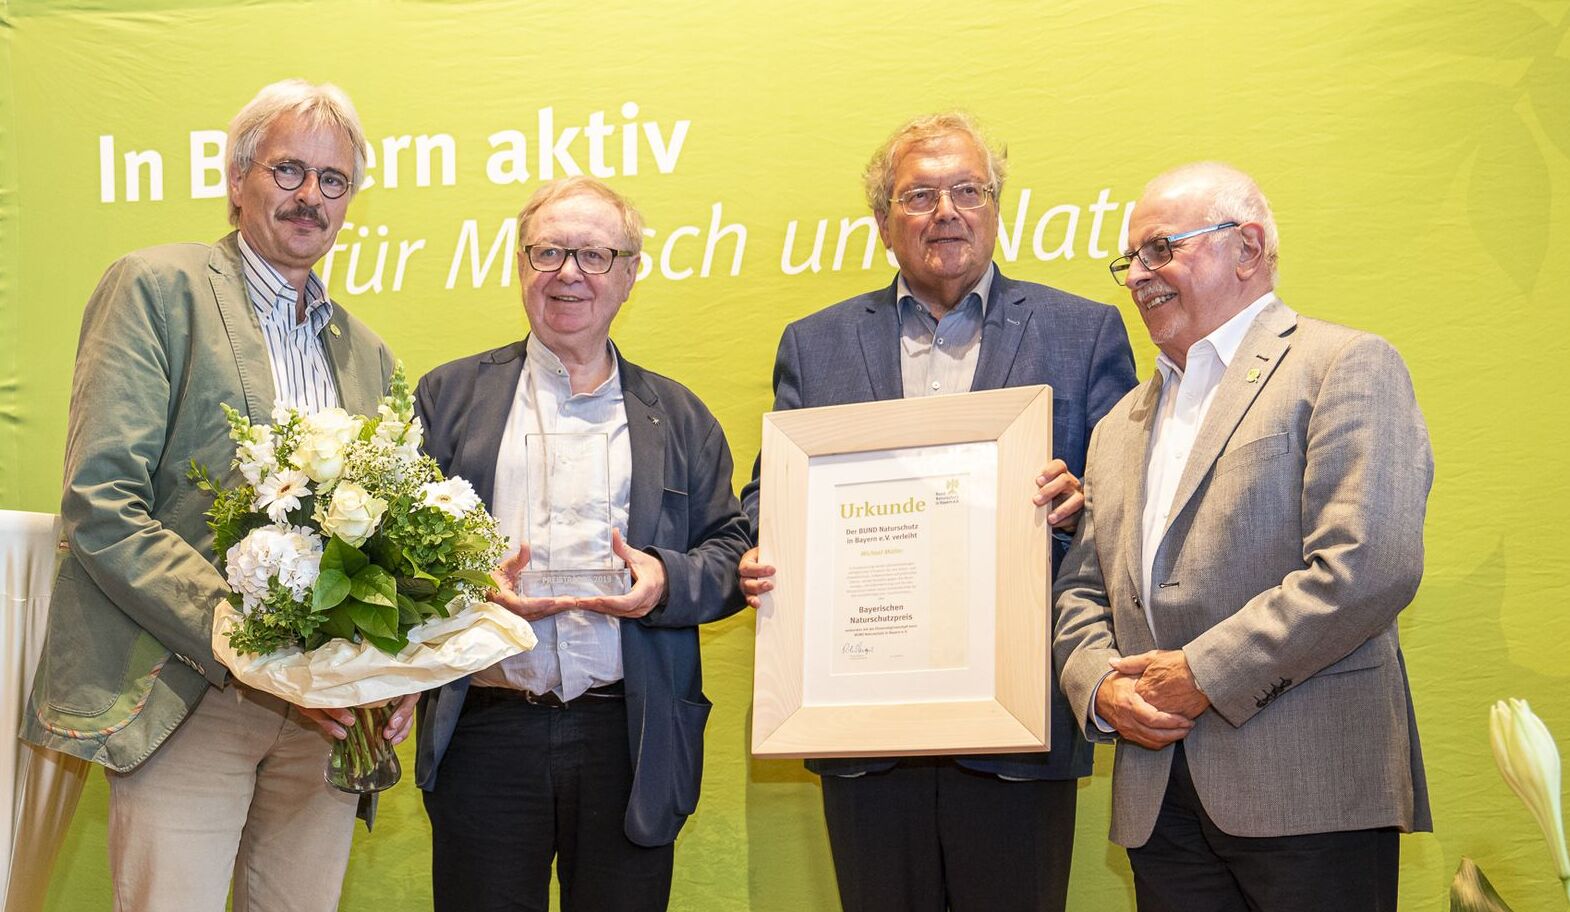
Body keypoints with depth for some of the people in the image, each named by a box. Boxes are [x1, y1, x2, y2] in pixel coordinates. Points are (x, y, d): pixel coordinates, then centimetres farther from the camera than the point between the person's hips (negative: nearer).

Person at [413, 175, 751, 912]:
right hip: (484, 733, -1)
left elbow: (732, 553, 10)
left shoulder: (678, 417, 15)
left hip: (631, 741, 1)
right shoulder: (448, 397, 12)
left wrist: (667, 581, -10)